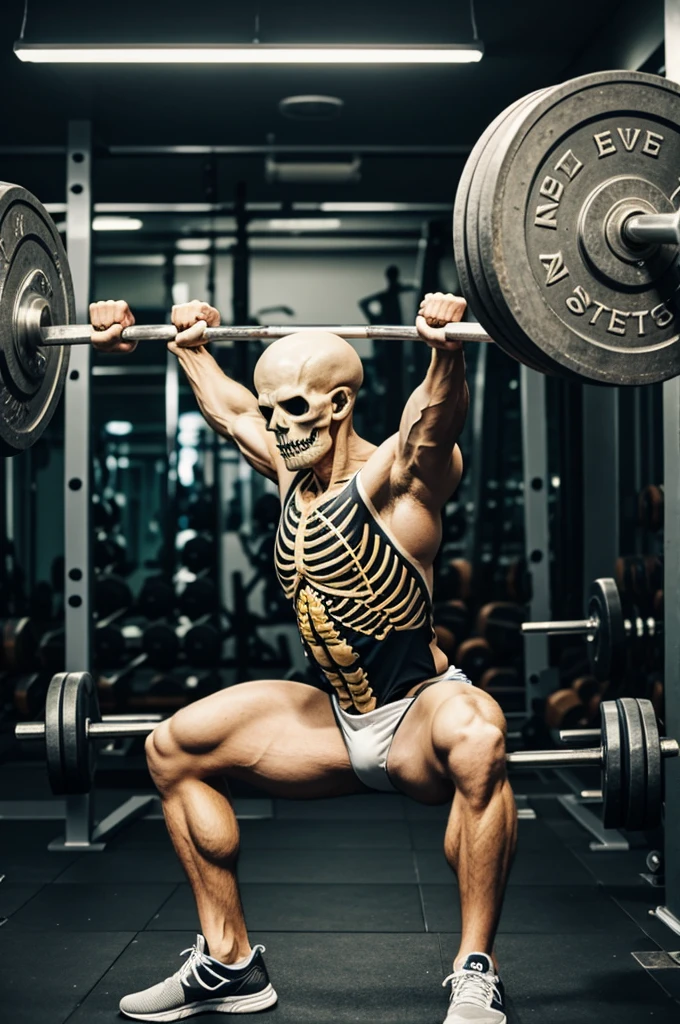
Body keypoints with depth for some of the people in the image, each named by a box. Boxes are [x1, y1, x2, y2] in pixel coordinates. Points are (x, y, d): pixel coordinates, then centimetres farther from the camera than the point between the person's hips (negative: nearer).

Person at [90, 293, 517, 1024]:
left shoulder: (393, 475, -17)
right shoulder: (290, 470, 3)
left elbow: (438, 412, -37)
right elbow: (225, 407, 19)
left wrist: (447, 351, -55)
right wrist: (189, 346, 21)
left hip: (418, 718, -7)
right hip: (336, 723, 8)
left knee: (478, 740, -41)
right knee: (174, 749, 6)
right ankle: (229, 962, 14)